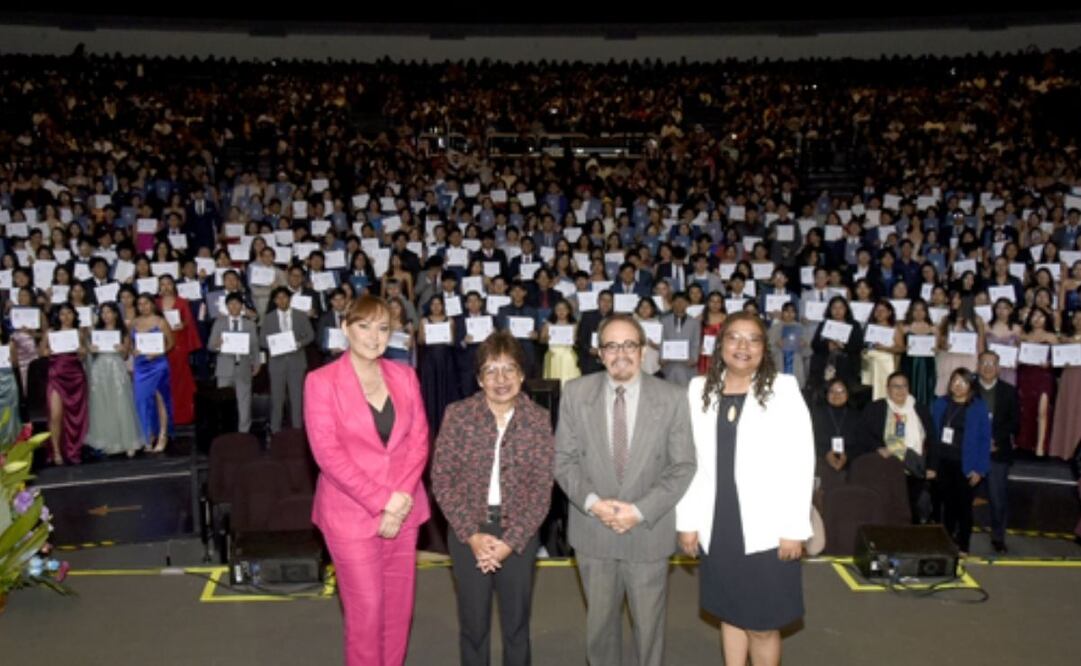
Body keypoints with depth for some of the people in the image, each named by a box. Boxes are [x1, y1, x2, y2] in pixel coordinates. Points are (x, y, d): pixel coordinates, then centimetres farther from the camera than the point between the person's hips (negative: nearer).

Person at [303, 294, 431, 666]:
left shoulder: (404, 376, 6)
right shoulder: (321, 381, -7)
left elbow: (419, 439, 4)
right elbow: (328, 453, -13)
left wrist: (402, 496, -11)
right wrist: (381, 501, -17)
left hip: (404, 510, 4)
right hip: (352, 513, -4)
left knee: (399, 608, 11)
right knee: (366, 610, 3)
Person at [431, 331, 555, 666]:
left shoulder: (538, 419, -5)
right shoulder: (458, 415, -7)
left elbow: (542, 488, -6)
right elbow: (442, 479, -7)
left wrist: (510, 541, -13)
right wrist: (472, 534, -13)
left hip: (519, 533, 0)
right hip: (469, 531, 0)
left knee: (516, 623, 14)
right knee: (473, 623, 12)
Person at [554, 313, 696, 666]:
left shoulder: (672, 398, -8)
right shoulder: (576, 393, -3)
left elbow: (683, 467, -7)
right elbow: (564, 459, -1)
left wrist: (640, 511, -16)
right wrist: (592, 501, -16)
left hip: (649, 531, -1)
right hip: (593, 531, 1)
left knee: (649, 623, 14)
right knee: (600, 622, 17)